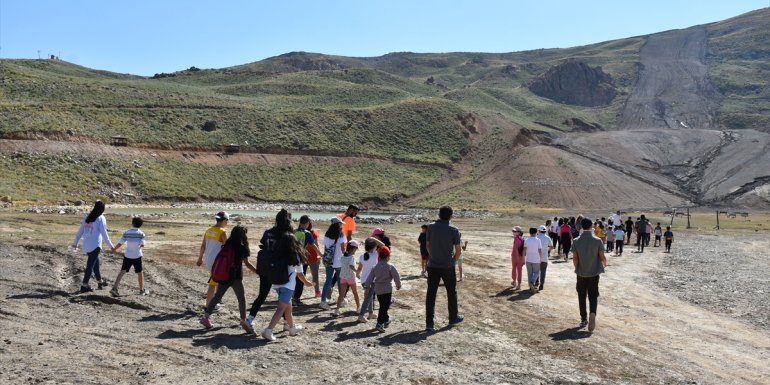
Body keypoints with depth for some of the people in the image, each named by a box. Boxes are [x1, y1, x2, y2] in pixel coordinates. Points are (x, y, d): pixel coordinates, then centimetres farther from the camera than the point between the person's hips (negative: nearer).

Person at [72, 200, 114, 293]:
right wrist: (110, 245, -2)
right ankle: (84, 285, -1)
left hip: (86, 246, 7)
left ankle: (100, 282, 33)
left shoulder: (87, 217, 8)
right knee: (90, 265, -1)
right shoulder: (101, 218, -10)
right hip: (95, 246, -7)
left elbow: (80, 231, 11)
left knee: (96, 263, 20)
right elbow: (104, 234, -10)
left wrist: (75, 243, 17)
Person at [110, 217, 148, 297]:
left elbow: (120, 243, -3)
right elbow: (142, 244, -14)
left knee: (122, 271, -1)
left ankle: (114, 288, -15)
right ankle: (142, 290, 22)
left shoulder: (127, 232, -1)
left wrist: (114, 249, 14)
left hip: (127, 255, 1)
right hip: (137, 256, -1)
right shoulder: (141, 233, -6)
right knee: (139, 272, 12)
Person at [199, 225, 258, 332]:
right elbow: (247, 263, -10)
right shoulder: (241, 247, -9)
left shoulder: (227, 245, 8)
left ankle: (206, 316, 7)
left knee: (217, 296, 11)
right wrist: (258, 271, -5)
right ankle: (243, 321, 10)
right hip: (235, 276, -6)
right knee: (241, 298, 6)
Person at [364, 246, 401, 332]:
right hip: (387, 289, -6)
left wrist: (368, 286, 22)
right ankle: (380, 323, -14)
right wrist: (398, 285, 11)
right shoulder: (390, 266, -9)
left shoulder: (376, 267, 5)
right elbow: (396, 276, -6)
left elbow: (370, 278, 7)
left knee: (382, 305, 20)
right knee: (384, 306, -6)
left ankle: (386, 320, 35)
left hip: (377, 289, 6)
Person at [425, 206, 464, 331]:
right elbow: (458, 249, -4)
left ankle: (429, 323, -2)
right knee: (451, 292, 17)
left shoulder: (431, 227, -2)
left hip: (433, 266, 1)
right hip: (448, 266, -1)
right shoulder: (454, 230, -7)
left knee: (431, 294, 2)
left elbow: (427, 245, 7)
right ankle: (453, 318, 31)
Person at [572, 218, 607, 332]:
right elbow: (602, 257, -4)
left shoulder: (576, 241, -6)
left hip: (581, 274, 1)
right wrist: (605, 264, 17)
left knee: (582, 297, 13)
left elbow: (575, 258, -4)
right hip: (594, 273, -1)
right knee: (593, 296, 4)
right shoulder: (597, 241, -9)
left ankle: (584, 319, 20)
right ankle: (592, 313, -22)